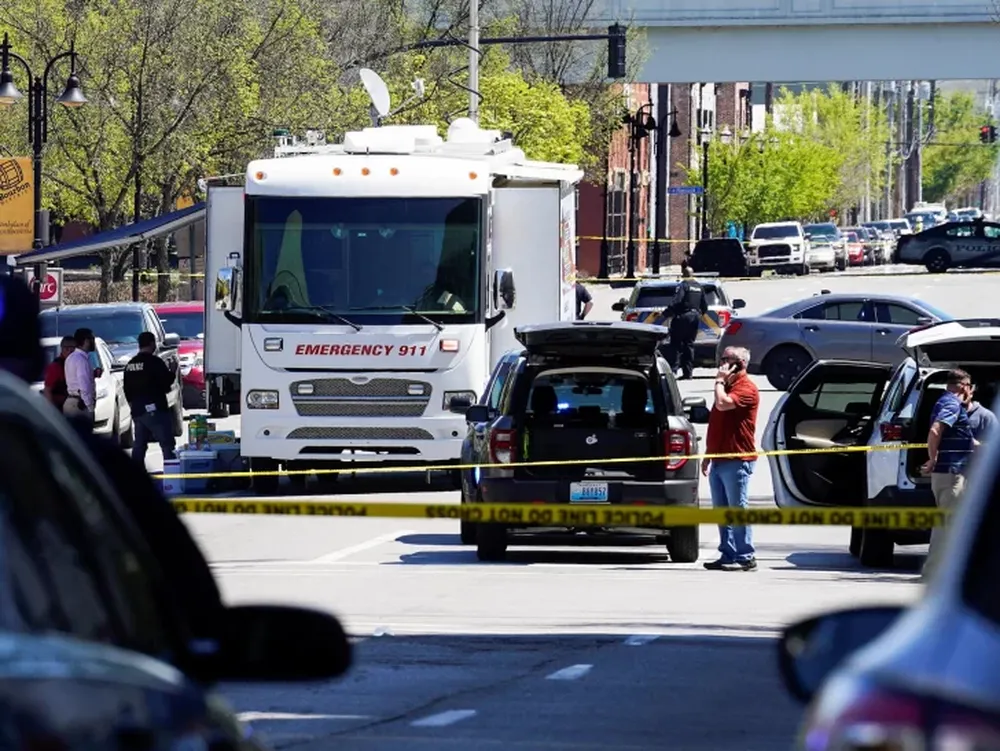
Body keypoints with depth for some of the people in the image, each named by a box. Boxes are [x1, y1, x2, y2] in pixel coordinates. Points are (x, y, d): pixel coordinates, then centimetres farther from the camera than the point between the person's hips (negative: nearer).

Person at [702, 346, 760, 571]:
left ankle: (745, 557, -7)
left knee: (738, 509, -9)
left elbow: (723, 404, -27)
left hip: (737, 460, -10)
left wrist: (720, 380, -11)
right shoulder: (727, 387, 22)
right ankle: (728, 555, 12)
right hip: (719, 459, 10)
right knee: (722, 510, 9)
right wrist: (708, 455, 24)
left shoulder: (745, 388, -9)